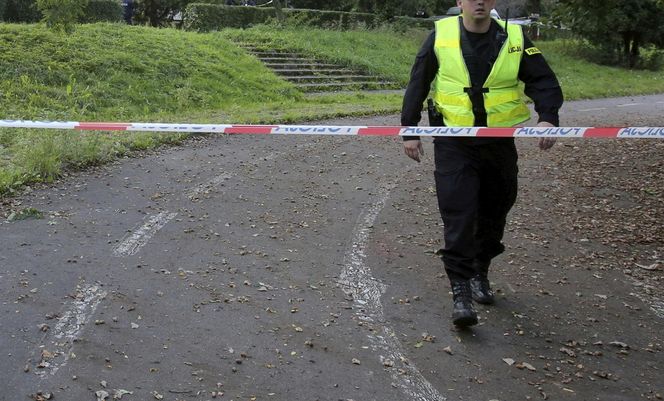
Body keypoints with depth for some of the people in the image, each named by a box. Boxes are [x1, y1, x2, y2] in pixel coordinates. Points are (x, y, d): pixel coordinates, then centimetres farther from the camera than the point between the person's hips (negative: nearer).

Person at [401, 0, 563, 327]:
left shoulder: (514, 39, -2)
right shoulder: (441, 36, -4)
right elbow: (417, 85, 2)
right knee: (459, 216, -11)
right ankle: (461, 291, -6)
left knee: (493, 214, 14)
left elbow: (543, 81, -5)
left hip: (499, 142, 3)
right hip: (453, 144, -2)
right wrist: (409, 130, 1)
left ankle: (479, 273, 37)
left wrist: (548, 116, -23)